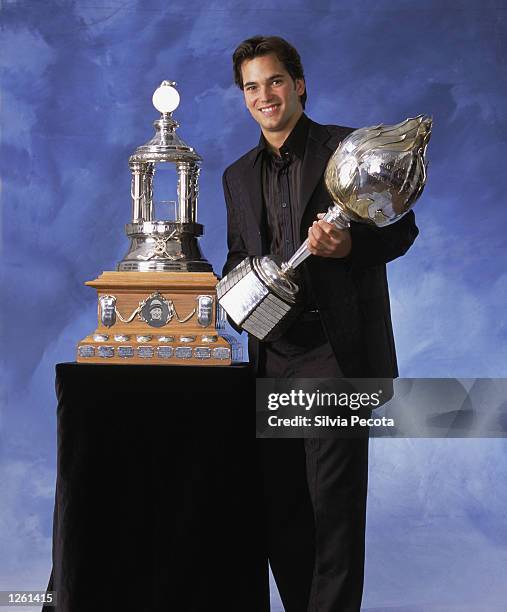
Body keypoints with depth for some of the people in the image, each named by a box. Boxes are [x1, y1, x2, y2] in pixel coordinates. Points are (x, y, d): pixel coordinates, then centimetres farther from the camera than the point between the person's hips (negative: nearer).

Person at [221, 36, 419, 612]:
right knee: (275, 498, 8)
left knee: (333, 495, -6)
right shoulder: (238, 176, 18)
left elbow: (402, 229, 1)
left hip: (338, 349, -6)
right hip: (273, 355, 6)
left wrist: (349, 245, -18)